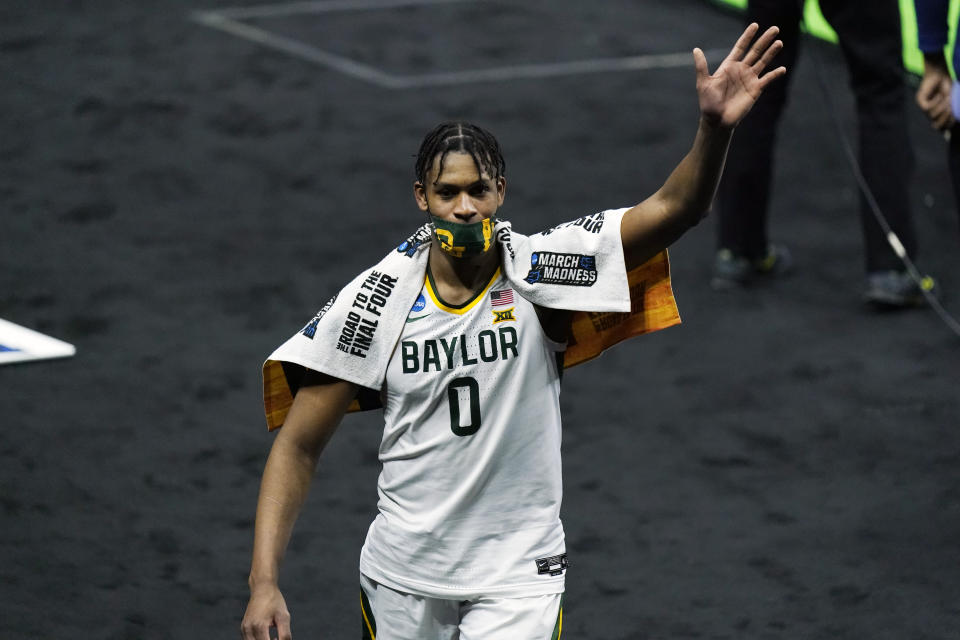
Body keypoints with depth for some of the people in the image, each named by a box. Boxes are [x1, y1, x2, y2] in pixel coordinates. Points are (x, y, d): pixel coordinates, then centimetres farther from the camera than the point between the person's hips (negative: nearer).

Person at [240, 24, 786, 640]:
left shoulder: (537, 271, -10)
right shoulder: (376, 300, -8)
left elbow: (673, 211, -21)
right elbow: (297, 448, -4)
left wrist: (716, 128, -40)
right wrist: (264, 584, -12)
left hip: (517, 579, -1)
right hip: (402, 576, 2)